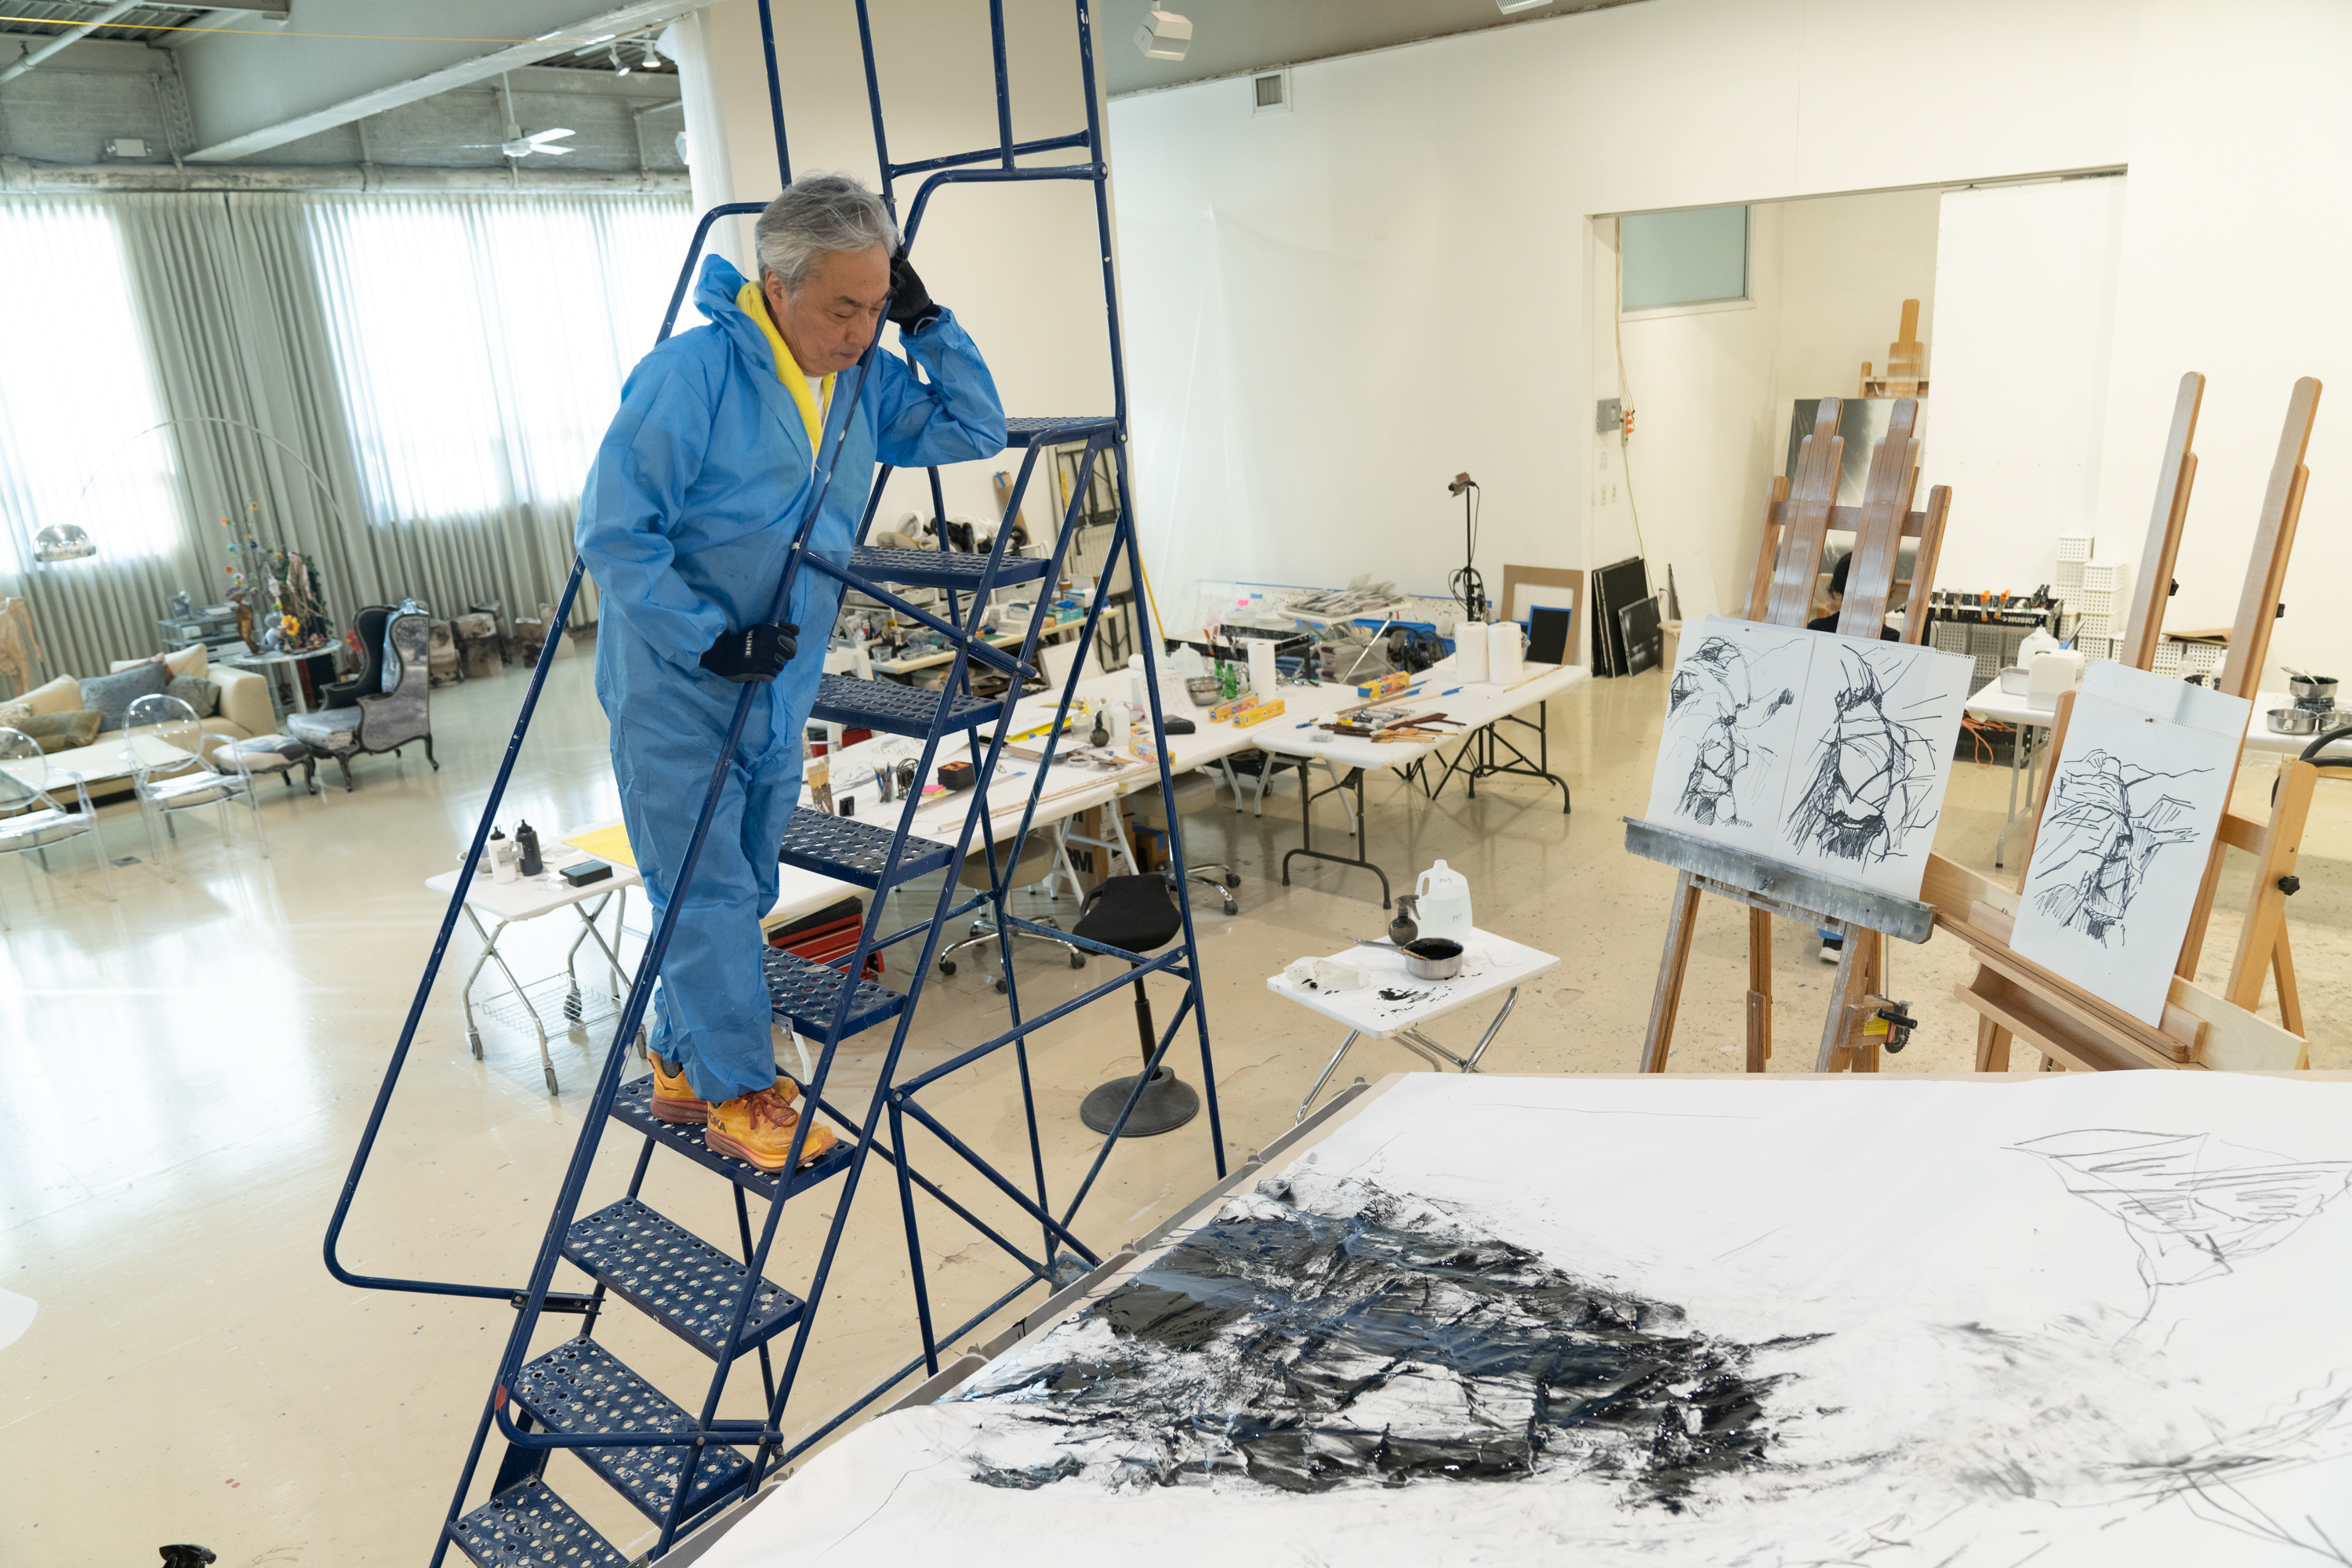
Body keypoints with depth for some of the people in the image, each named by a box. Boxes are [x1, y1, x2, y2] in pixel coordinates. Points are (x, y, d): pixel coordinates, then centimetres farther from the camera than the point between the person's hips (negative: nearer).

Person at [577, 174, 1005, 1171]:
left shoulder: (863, 380, 1)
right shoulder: (691, 374, -20)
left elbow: (977, 432, 7)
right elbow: (614, 535, -19)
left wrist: (927, 325, -5)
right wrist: (709, 641, -22)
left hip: (780, 690, 7)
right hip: (675, 687, -7)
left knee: (735, 892, 15)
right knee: (708, 894, -2)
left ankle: (682, 1067, 32)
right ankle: (740, 1097, 12)